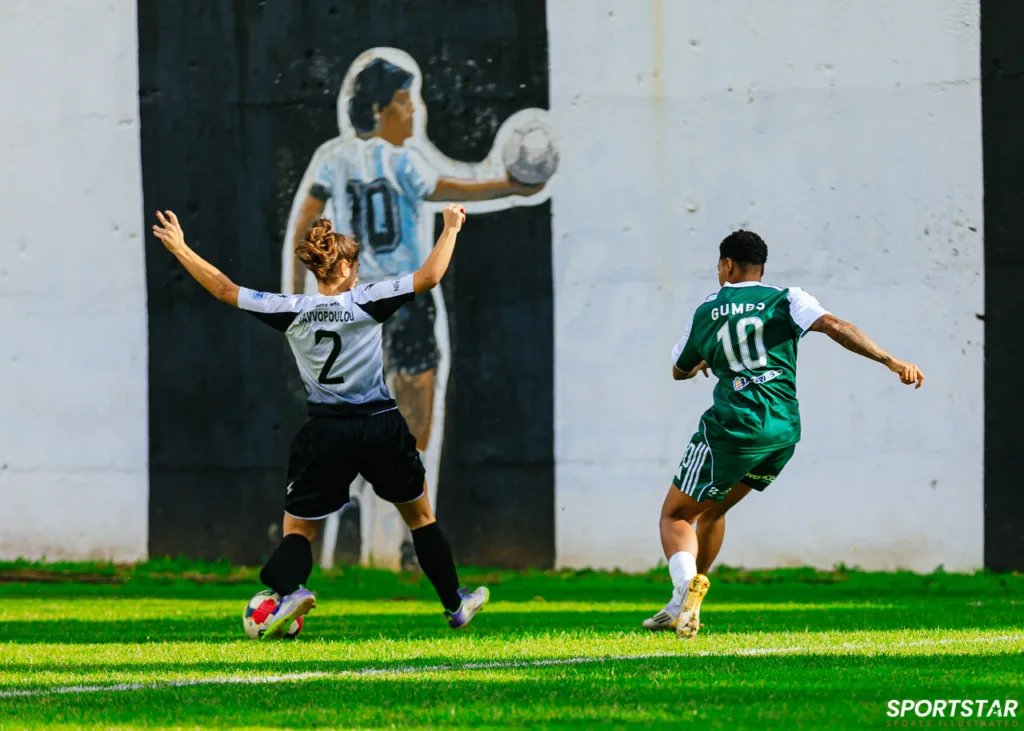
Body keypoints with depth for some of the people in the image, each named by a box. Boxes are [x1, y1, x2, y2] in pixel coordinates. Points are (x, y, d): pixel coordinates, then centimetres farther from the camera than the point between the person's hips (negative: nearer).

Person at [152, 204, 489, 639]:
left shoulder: (292, 311, -4)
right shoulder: (367, 301, -9)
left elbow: (225, 290, 2)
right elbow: (429, 277, -12)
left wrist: (179, 248, 11)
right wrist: (451, 229, 1)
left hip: (326, 435, 0)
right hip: (380, 427, 0)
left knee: (298, 530, 8)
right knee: (420, 516, 21)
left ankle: (289, 590, -25)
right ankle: (455, 606, 28)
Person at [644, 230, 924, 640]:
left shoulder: (706, 313, 8)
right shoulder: (785, 300, 6)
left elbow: (679, 371, 23)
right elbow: (833, 327, -11)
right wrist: (892, 363, -14)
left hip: (733, 429, -4)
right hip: (784, 432, 4)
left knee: (675, 514, 8)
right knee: (712, 510, 24)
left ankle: (687, 587, -22)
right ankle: (685, 606, 25)